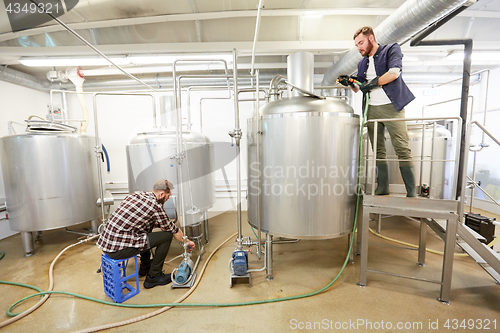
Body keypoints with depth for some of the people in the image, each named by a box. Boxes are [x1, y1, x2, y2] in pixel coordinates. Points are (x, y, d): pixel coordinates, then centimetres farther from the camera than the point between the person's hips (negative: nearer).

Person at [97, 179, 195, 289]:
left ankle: (145, 267, 37)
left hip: (104, 242, 9)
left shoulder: (135, 194, 9)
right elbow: (173, 230, -1)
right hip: (118, 250, -9)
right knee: (167, 235, -4)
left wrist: (158, 223, 29)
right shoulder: (156, 206, -14)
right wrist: (187, 242, 15)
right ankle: (153, 277, 11)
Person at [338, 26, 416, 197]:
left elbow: (394, 72, -11)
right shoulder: (362, 63, 21)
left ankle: (412, 194, -4)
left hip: (391, 106, -5)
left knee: (403, 150, -9)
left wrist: (372, 84, -7)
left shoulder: (391, 49, 6)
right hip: (371, 109, 5)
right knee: (378, 151, 5)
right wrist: (350, 83, 4)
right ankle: (382, 190, 12)